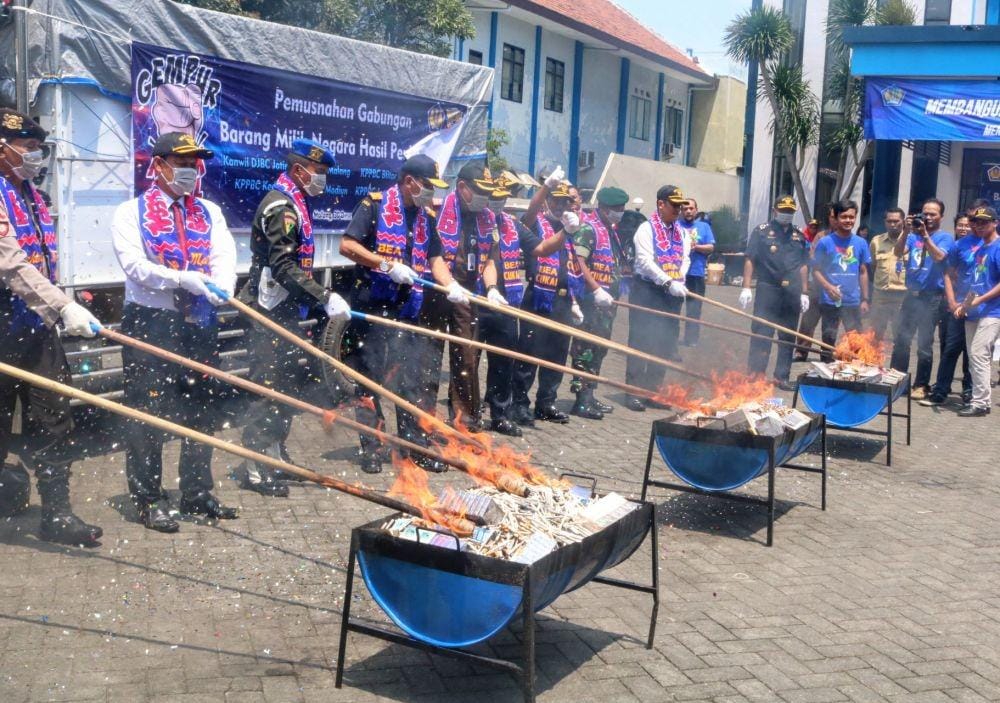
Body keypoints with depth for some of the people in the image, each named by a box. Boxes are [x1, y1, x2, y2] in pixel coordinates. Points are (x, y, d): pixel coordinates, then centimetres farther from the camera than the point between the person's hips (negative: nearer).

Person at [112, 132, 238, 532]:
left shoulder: (209, 213, 13)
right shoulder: (132, 212, 0)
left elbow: (225, 255, -3)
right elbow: (134, 264, -13)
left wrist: (221, 285, -25)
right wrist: (183, 279, -27)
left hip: (201, 323, 5)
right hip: (149, 323, -4)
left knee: (199, 409, 11)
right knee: (148, 411, -2)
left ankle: (197, 494, 22)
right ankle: (148, 499, 9)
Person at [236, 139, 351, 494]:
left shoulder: (295, 204, 16)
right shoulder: (281, 206, -15)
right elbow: (284, 267, -25)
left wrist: (318, 306, 23)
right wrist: (325, 299, -29)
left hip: (285, 310, 10)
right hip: (269, 313, -10)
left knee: (291, 381, 14)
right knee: (270, 386, -6)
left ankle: (273, 456, 25)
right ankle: (255, 468, 2)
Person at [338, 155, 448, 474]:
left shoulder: (426, 216, 13)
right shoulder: (375, 204, -6)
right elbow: (347, 246, -13)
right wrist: (388, 265, -18)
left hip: (407, 310, 6)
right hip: (371, 306, -5)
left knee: (410, 380, 8)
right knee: (369, 379, 3)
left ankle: (416, 446, 15)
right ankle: (371, 448, 11)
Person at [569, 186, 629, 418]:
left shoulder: (610, 230, 18)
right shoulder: (588, 228, -12)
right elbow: (578, 261, -22)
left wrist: (618, 279, 17)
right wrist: (596, 290, -25)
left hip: (606, 301, 10)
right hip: (591, 300, -10)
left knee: (599, 348, 13)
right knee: (586, 348, -8)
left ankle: (589, 396, 21)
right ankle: (581, 401, -5)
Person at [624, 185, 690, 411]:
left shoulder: (681, 232, 14)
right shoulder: (647, 229, -7)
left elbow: (685, 259, 9)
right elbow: (645, 261, -17)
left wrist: (679, 281, -11)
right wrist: (669, 282, -24)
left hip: (671, 293, 7)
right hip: (647, 291, -7)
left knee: (664, 343, 10)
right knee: (641, 341, -5)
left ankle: (653, 389, 20)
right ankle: (634, 392, 0)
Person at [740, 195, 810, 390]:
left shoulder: (799, 236, 14)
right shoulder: (762, 232, 2)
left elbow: (803, 265, 16)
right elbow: (750, 260, -3)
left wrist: (804, 293, 11)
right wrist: (746, 287, -11)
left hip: (792, 292, 4)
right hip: (768, 289, -4)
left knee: (788, 337, 9)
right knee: (761, 335, -5)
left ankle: (782, 376, 18)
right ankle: (755, 375, 0)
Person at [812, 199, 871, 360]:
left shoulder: (861, 243, 5)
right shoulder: (825, 242, -3)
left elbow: (863, 272, 12)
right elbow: (816, 270, -3)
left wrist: (865, 299, 9)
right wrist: (828, 287, -20)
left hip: (853, 302, 2)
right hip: (829, 302, -2)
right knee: (828, 341, 6)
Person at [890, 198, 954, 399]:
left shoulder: (945, 237, -1)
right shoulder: (914, 235, 11)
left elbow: (939, 256, -18)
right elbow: (898, 253, -2)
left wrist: (925, 235, -21)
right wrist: (907, 231, -13)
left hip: (931, 298, -5)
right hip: (911, 295, 5)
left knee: (924, 345, -2)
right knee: (901, 340, 9)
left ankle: (921, 385, 6)